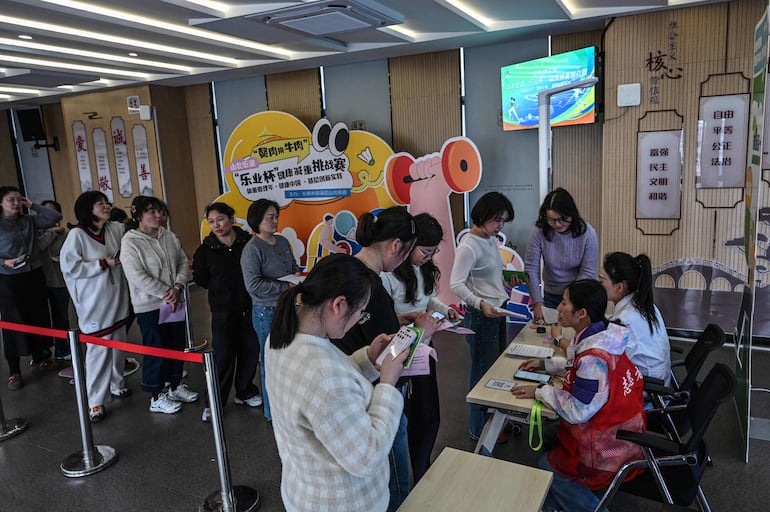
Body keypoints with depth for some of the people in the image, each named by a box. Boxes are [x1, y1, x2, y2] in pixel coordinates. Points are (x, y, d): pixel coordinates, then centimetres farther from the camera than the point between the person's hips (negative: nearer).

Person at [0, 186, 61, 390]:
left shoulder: (29, 220, 6)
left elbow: (55, 217, 1)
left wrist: (33, 205, -1)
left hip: (34, 275, 5)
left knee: (38, 317, 13)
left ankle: (38, 357, 32)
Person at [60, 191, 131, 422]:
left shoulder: (116, 229, 3)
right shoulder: (77, 234, -11)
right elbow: (69, 266, -15)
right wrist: (103, 264, -16)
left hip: (117, 299, 6)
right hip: (95, 304, -5)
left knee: (118, 345, 16)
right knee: (98, 350, -3)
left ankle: (116, 384, 36)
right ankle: (95, 402, 7)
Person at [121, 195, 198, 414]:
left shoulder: (169, 236, 5)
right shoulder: (130, 242, -13)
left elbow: (183, 261, 4)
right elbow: (138, 276, -19)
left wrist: (177, 287, -12)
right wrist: (165, 294, -18)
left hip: (174, 303, 6)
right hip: (149, 306, -6)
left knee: (177, 346, 16)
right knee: (155, 350, 3)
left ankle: (175, 386, 34)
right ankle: (156, 398, 18)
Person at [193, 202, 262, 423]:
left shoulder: (248, 242, -4)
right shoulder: (206, 249, -2)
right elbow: (200, 279, 4)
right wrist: (221, 286, -1)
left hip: (249, 306, 2)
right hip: (223, 310, -1)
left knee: (250, 350, 11)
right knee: (223, 355, -1)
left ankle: (245, 392, 31)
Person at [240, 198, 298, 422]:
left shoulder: (283, 241, 7)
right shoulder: (252, 249, -14)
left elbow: (294, 266, 22)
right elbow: (253, 285, -20)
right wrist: (287, 287, -19)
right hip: (267, 312, -6)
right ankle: (272, 411, 20)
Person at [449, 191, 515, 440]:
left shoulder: (491, 240, 8)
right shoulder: (468, 246, -19)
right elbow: (456, 284, -24)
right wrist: (480, 304, -35)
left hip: (498, 311, 9)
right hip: (481, 316, -9)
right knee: (483, 371, 2)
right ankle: (479, 430, 18)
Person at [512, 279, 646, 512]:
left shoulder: (594, 357, -33)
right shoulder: (604, 334, -4)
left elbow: (577, 411, -27)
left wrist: (540, 391, -17)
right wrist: (546, 364, 10)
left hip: (609, 447, -9)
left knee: (546, 466, 10)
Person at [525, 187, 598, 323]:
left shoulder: (587, 233, -17)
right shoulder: (539, 232, -16)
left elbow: (587, 273, -15)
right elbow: (531, 269, -14)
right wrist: (537, 302, -21)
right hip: (551, 296, 1)